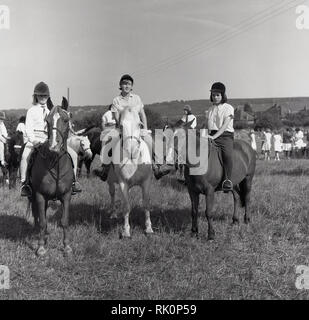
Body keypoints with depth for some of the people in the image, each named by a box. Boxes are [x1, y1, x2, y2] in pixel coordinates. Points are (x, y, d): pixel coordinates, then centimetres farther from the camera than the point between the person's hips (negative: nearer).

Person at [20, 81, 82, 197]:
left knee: (73, 154, -8)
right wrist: (33, 140, -20)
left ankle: (73, 181, 3)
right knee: (25, 156, -33)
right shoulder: (32, 111, 7)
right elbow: (28, 128, -2)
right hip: (36, 138, -3)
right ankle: (24, 184, -23)